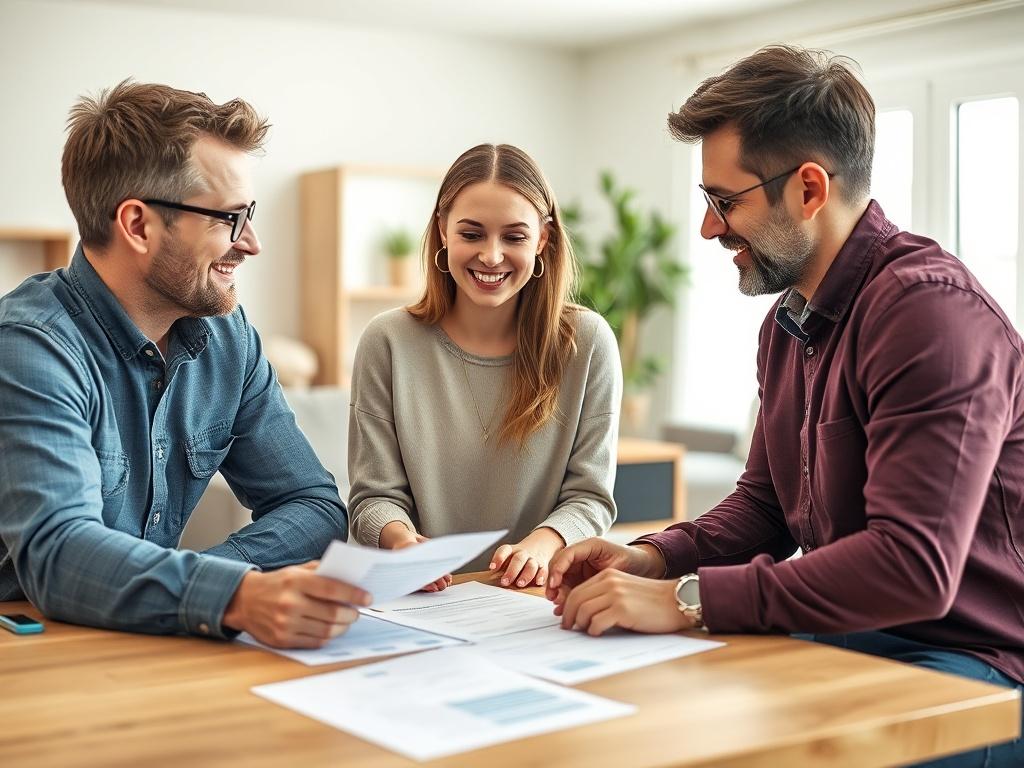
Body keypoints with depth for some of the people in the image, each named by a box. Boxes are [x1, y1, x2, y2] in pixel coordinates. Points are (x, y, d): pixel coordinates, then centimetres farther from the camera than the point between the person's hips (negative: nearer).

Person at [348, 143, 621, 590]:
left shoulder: (587, 343, 1)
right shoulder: (388, 343, 1)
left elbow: (590, 495, 3)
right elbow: (375, 495, 2)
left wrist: (544, 543, -18)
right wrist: (399, 536, -20)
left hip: (541, 602, 0)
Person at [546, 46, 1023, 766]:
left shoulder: (930, 308, -21)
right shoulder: (788, 321, 10)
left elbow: (914, 567, -29)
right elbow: (764, 501, 17)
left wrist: (687, 599, -26)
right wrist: (652, 558, -2)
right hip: (844, 636, 8)